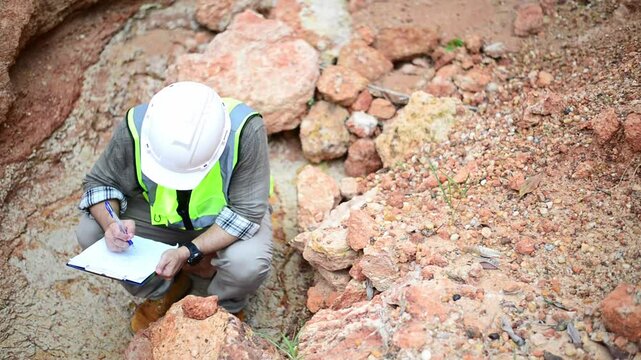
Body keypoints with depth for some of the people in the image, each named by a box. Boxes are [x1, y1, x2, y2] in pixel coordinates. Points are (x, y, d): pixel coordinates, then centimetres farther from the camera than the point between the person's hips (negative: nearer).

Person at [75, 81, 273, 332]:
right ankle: (162, 292, 10)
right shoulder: (135, 128, -29)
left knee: (248, 263, -34)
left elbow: (246, 211, -28)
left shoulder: (245, 130, -37)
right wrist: (110, 224, -33)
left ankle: (226, 308, 6)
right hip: (160, 214, 3)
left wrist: (188, 252, -37)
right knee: (90, 232, -17)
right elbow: (100, 182, -11)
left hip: (227, 215, -2)